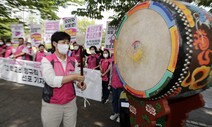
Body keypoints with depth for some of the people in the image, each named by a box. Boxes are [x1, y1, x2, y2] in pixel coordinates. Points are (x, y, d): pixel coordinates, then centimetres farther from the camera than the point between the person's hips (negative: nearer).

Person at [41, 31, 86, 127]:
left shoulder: (73, 61, 1)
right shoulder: (47, 60, -12)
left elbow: (76, 77, 6)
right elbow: (52, 81, -24)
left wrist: (79, 83, -16)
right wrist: (73, 77, -24)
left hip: (70, 102, 4)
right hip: (52, 104, -4)